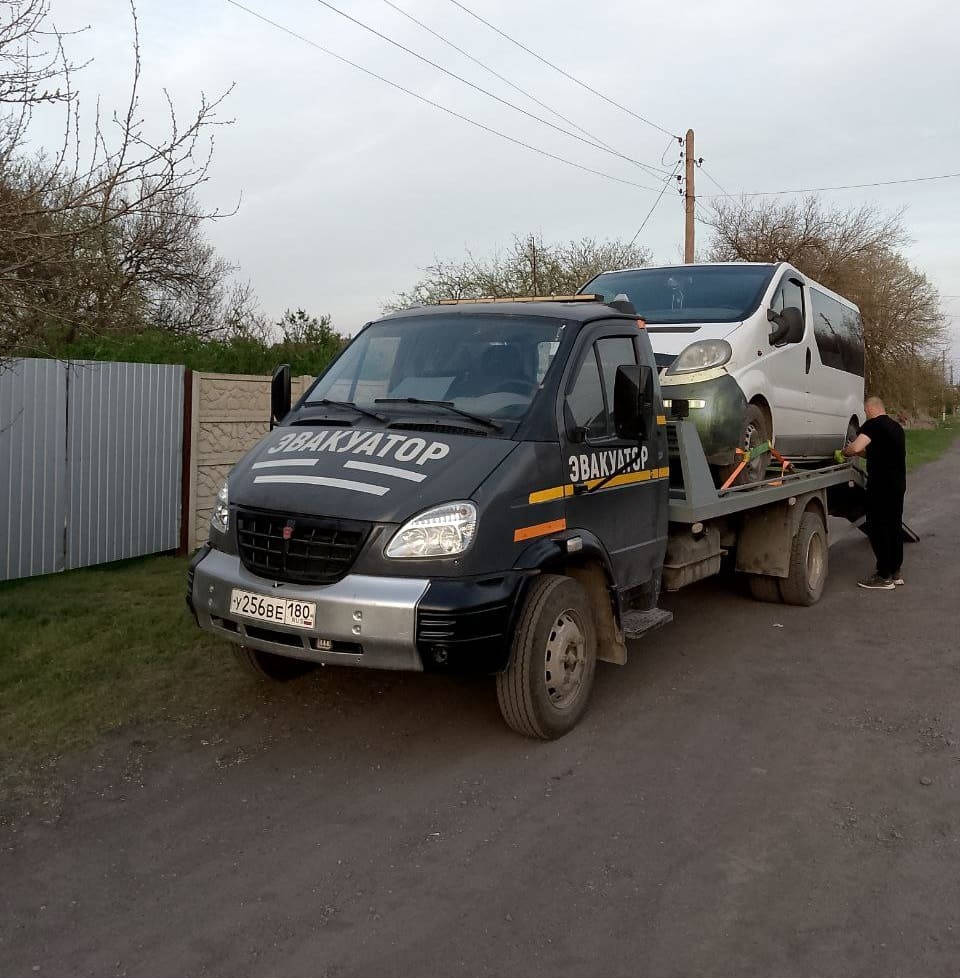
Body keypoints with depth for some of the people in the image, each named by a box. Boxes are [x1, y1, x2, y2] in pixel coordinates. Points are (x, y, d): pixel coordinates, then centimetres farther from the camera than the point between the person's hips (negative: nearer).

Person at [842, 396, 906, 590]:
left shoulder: (874, 424, -13)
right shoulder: (896, 427, 15)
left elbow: (855, 447, -26)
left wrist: (845, 451, -6)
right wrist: (863, 452, 20)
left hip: (881, 486, -9)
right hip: (898, 484, 9)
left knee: (878, 528, -3)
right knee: (894, 526, 14)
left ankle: (884, 577, -1)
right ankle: (895, 572, 22)